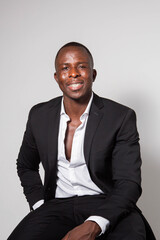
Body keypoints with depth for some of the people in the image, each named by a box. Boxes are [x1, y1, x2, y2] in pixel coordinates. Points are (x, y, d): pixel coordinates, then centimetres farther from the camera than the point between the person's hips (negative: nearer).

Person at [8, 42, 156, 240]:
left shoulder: (121, 117, -7)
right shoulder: (39, 116, 4)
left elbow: (129, 183, -12)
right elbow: (26, 166, 20)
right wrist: (39, 207, 2)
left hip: (107, 207, -2)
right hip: (58, 206, 3)